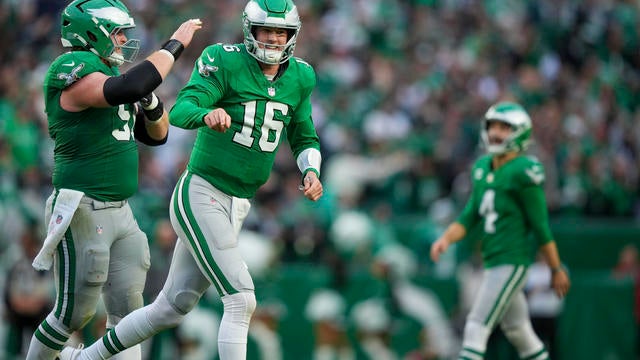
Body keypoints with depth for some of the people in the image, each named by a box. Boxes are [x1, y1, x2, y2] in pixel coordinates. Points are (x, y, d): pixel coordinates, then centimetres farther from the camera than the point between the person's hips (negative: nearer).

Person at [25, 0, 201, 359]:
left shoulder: (110, 74, 14)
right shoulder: (73, 72, -14)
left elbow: (156, 135, 21)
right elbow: (128, 88, -33)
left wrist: (151, 102, 0)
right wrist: (174, 45, -24)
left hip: (119, 210, 9)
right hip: (83, 211, -9)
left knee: (127, 309, 7)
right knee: (75, 312, -1)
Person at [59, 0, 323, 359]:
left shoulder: (299, 78, 7)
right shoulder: (226, 62, -12)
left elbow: (304, 139, 21)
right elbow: (181, 111, -25)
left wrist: (311, 171, 0)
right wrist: (207, 115, -48)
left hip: (236, 206, 7)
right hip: (201, 195, -7)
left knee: (172, 308, 14)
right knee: (242, 301, -17)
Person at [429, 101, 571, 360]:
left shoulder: (524, 172, -13)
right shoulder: (482, 167, 11)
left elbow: (541, 226, -11)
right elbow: (470, 215, 14)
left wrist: (557, 269, -6)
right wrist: (446, 238, -3)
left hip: (513, 260, -8)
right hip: (492, 261, 8)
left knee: (477, 328, -12)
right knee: (517, 330, 16)